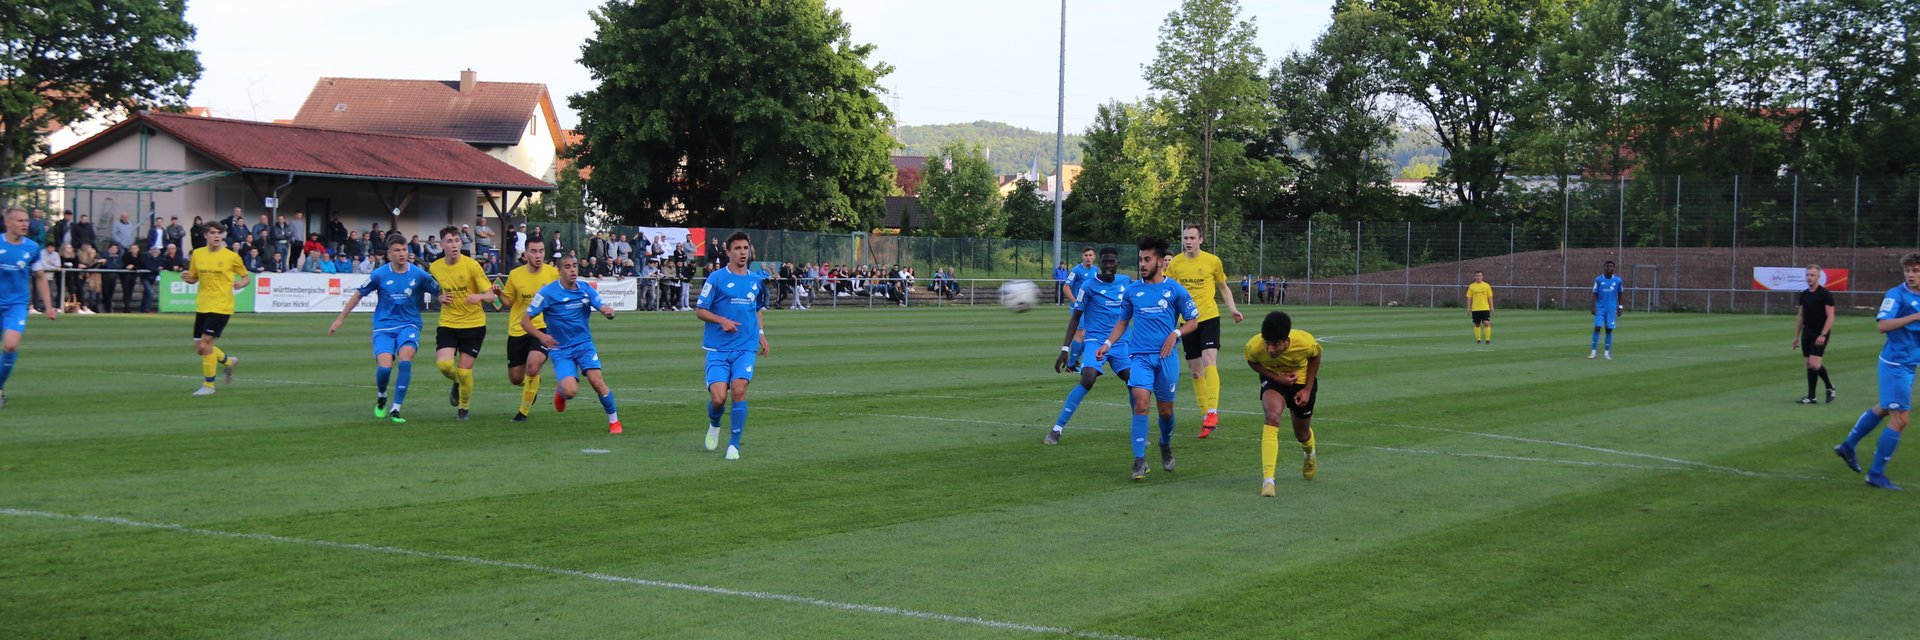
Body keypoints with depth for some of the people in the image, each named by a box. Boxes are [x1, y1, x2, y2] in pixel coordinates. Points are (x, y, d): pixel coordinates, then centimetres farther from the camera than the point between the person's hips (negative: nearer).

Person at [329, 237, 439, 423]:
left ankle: (395, 410, -17)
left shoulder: (419, 275, -4)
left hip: (409, 324, 0)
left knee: (405, 360, -25)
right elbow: (358, 294, 6)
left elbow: (439, 292, 10)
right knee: (384, 367, -17)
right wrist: (340, 319, 8)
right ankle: (381, 397, 19)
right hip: (384, 326, 0)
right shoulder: (380, 274, -5)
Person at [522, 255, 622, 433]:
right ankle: (559, 390, 20)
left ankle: (614, 420, 1)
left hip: (584, 344, 2)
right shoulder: (548, 292, -11)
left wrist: (609, 311, -31)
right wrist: (541, 336, -27)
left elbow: (603, 308, -5)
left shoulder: (586, 290, 0)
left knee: (596, 380, -19)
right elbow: (524, 320, -8)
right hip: (560, 349, -2)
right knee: (570, 391, -19)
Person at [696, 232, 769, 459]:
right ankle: (714, 424, 25)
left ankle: (734, 444, -7)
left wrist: (761, 333, 15)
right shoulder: (717, 278, -3)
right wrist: (722, 320, -16)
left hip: (746, 348, 2)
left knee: (739, 388, -19)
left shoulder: (756, 279, 11)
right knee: (718, 398, -12)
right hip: (718, 348, -2)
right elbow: (700, 310, -1)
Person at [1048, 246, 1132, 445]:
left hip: (1120, 343, 5)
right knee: (1087, 380, -25)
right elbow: (1075, 318, -2)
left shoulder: (1126, 282, 6)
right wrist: (1065, 348, -7)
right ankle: (1057, 429, -19)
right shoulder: (1089, 286, -6)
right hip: (1095, 340, -5)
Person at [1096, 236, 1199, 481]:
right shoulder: (1132, 290, 8)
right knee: (1141, 403, -17)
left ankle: (1166, 445, 38)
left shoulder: (1174, 290, 1)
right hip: (1139, 356, 1)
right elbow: (1123, 321, 20)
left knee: (1166, 410, 7)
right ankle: (1139, 461, -14)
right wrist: (1107, 344, 7)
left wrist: (1175, 334, -11)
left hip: (1166, 356, -1)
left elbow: (1193, 321, 7)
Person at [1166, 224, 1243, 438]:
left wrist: (1233, 309, 2)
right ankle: (1206, 414, 18)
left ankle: (1213, 411, -24)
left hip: (1209, 317, -3)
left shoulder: (1213, 261, 0)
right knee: (1195, 371, 7)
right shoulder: (1175, 263, 2)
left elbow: (1223, 287, 12)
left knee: (1209, 361, -21)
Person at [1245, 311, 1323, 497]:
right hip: (1274, 379, -1)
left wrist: (1308, 389, -10)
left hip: (1302, 380, 1)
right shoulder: (1254, 346, -32)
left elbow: (1315, 357, -8)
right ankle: (1268, 480, -35)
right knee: (1272, 417, -30)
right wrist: (1276, 377, -23)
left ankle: (1309, 456, 56)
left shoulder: (1306, 342, -33)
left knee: (1302, 433, 15)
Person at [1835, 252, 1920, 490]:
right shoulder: (1897, 294, -15)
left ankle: (1848, 446, 41)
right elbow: (1883, 325, -26)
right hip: (1895, 364, -9)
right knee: (1899, 419, -8)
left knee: (1883, 409, 24)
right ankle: (1876, 474, 1)